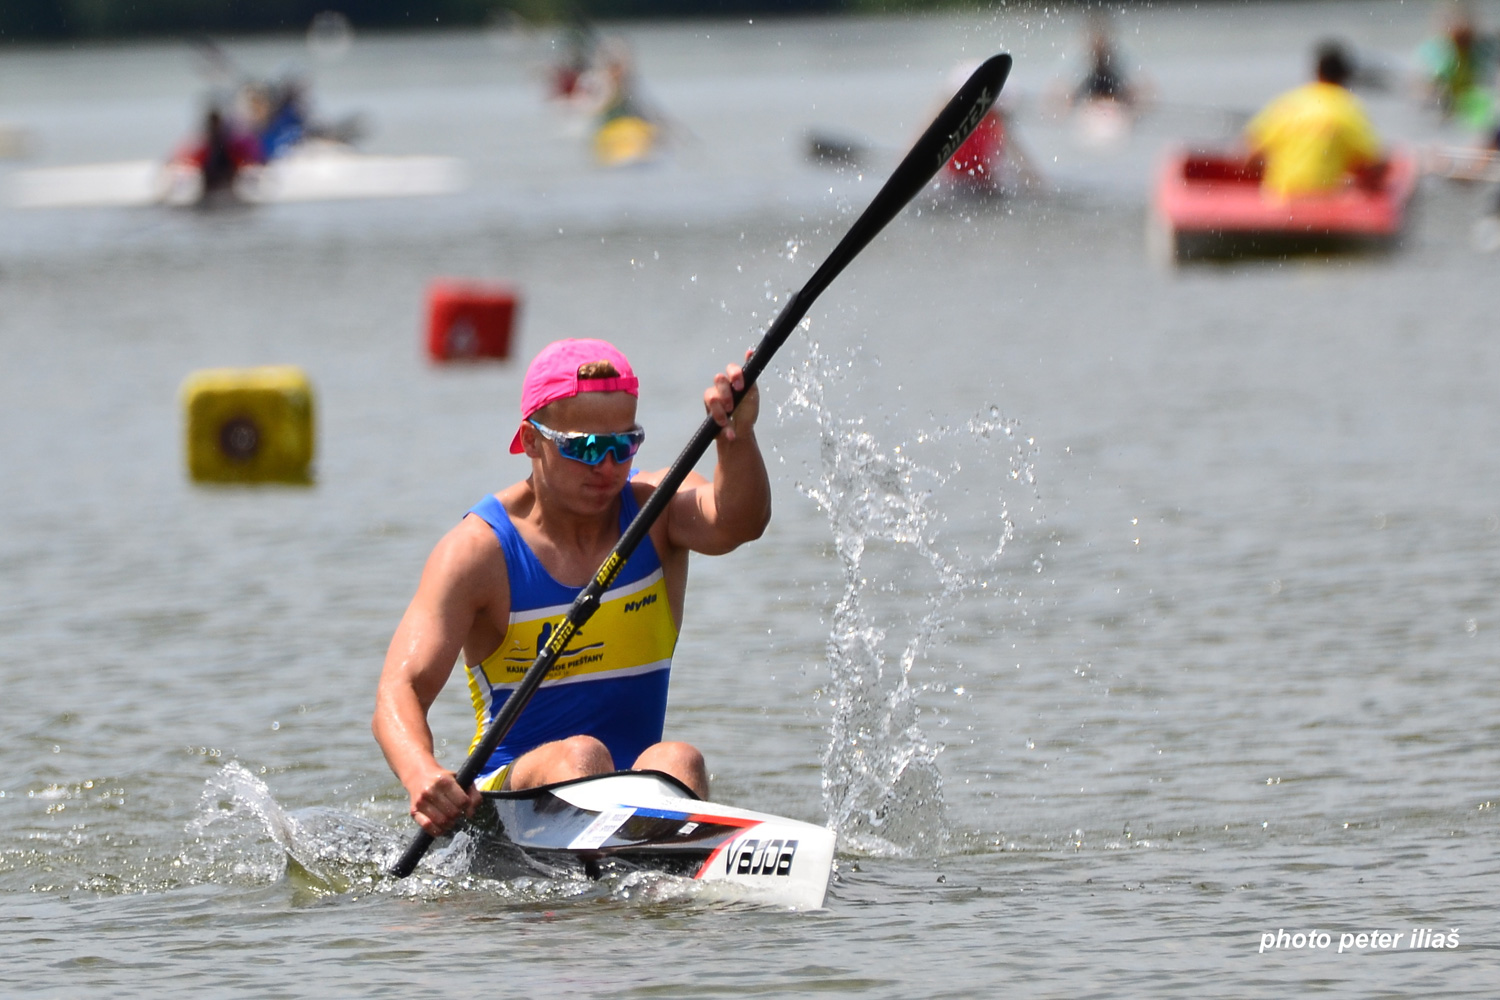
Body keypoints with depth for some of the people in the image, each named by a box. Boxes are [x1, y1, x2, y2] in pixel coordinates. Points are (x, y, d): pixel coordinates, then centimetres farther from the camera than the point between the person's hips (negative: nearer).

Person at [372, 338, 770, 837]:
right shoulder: (480, 548, -8)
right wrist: (422, 775, -40)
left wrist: (737, 437, -44)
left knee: (677, 761, -30)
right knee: (581, 756, -33)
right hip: (506, 793, -2)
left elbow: (735, 523, -21)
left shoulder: (657, 507, 3)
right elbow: (401, 690, -18)